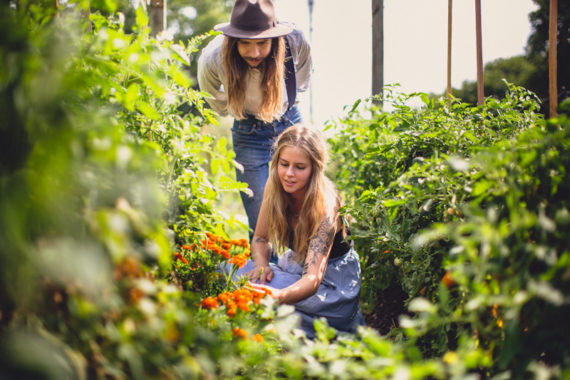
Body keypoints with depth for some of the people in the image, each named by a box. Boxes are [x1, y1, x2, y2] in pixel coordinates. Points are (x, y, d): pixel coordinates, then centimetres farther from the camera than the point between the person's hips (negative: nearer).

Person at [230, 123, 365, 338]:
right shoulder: (275, 187, -13)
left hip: (332, 282, -6)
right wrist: (262, 265, -22)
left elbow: (313, 278, -40)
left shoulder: (325, 206, -30)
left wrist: (281, 296, -61)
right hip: (295, 264, 6)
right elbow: (261, 238, 2)